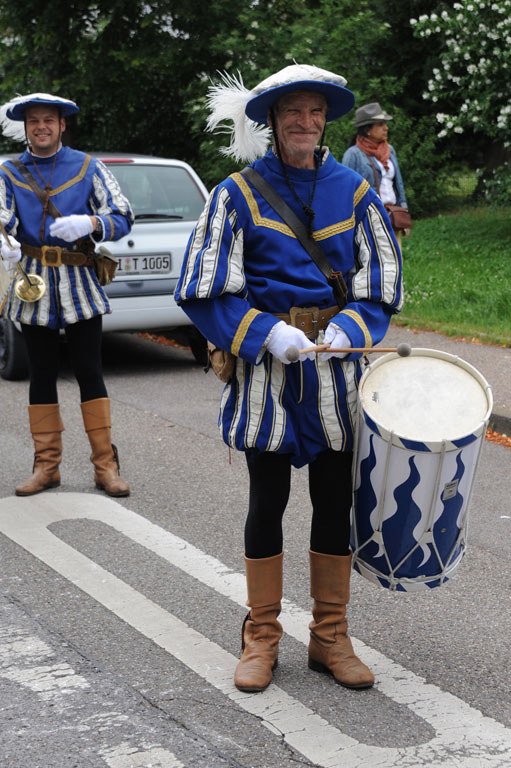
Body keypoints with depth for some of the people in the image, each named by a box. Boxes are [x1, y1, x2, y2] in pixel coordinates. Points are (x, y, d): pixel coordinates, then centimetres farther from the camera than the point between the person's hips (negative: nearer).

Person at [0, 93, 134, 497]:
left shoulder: (87, 167, 5)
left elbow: (123, 218, 0)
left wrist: (90, 224, -21)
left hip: (80, 284, -1)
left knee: (90, 372, -2)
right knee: (42, 374, 7)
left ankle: (106, 465, 4)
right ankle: (47, 465, 15)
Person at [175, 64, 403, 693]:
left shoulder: (353, 191, 6)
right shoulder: (238, 193, -1)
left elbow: (383, 282, 7)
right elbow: (202, 289, -5)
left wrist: (346, 329, -11)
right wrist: (268, 333, -16)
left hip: (337, 368, 2)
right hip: (265, 367, -2)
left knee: (335, 501, 7)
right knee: (267, 502, 4)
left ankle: (330, 638, 20)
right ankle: (261, 638, 18)